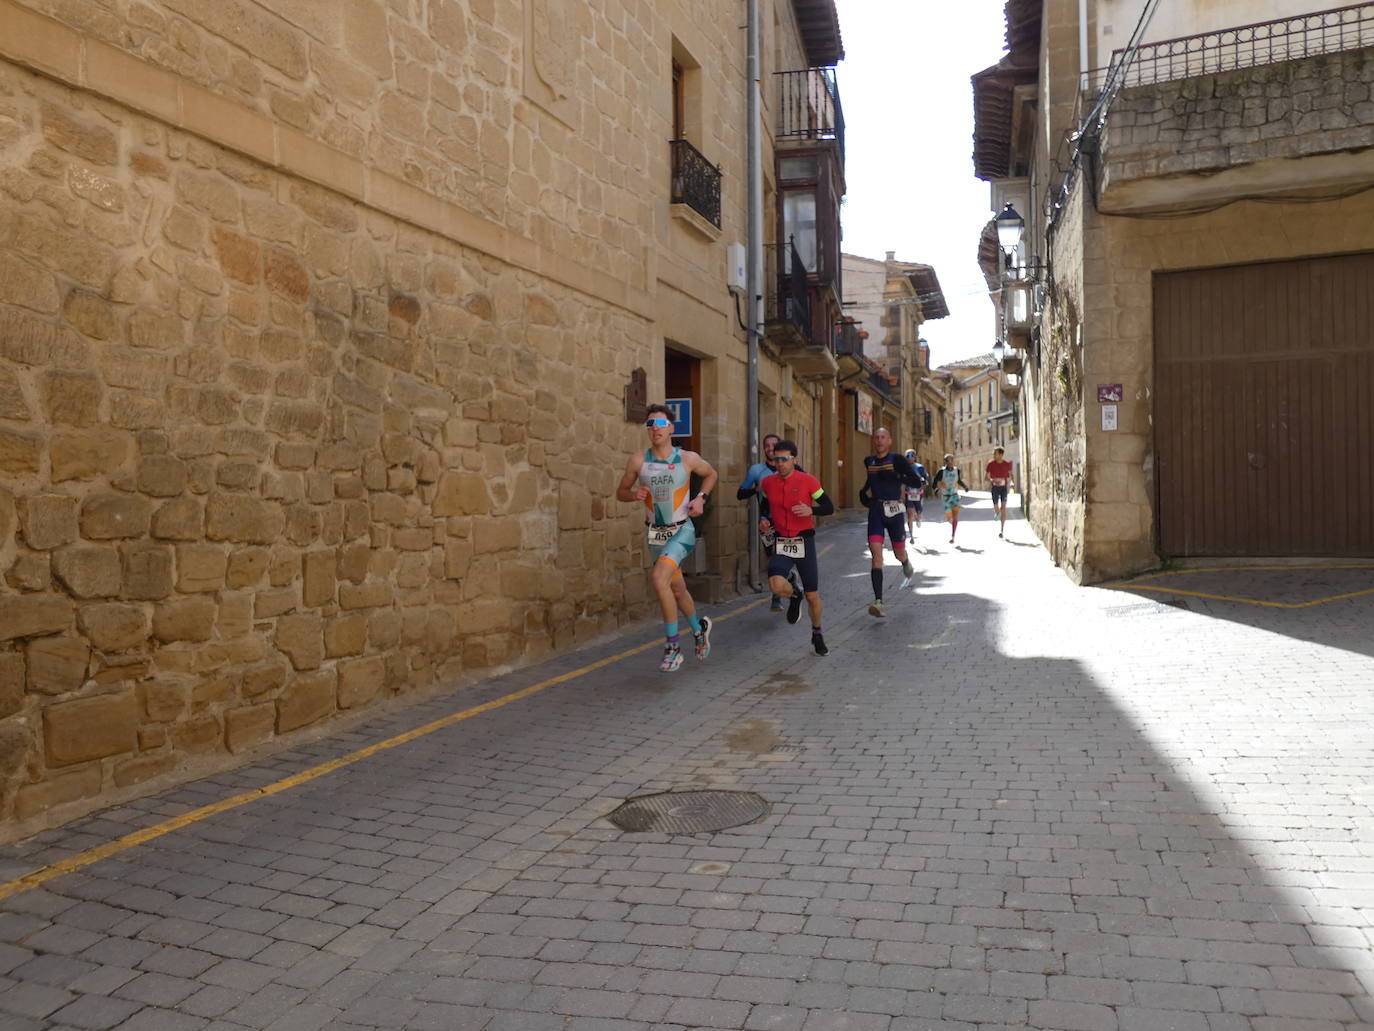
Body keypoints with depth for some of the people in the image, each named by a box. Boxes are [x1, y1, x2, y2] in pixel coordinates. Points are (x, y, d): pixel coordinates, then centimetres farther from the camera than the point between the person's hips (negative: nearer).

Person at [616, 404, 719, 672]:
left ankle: (673, 646, -12)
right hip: (656, 533, 4)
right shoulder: (638, 461, -5)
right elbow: (620, 491, 6)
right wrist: (634, 494, -15)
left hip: (682, 531, -4)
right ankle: (699, 627, 46)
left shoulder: (688, 459, -8)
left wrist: (701, 498, -3)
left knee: (658, 579, -25)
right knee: (677, 589, 15)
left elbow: (711, 474, 12)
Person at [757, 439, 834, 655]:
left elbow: (829, 507, -3)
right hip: (781, 543, 2)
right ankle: (795, 595, 12)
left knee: (812, 596, 6)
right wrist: (764, 522, -1)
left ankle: (817, 634, 33)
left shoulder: (808, 481, -8)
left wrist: (810, 510, -22)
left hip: (805, 542, -2)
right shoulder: (768, 483, 2)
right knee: (776, 584, -26)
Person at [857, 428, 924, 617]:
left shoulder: (896, 459, -4)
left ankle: (906, 564, 53)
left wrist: (895, 476, -21)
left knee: (899, 553, 11)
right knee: (876, 553, -14)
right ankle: (878, 601, -21)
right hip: (875, 511, 2)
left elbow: (916, 482, -10)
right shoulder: (868, 461, 10)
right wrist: (863, 491, 16)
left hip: (893, 511, -2)